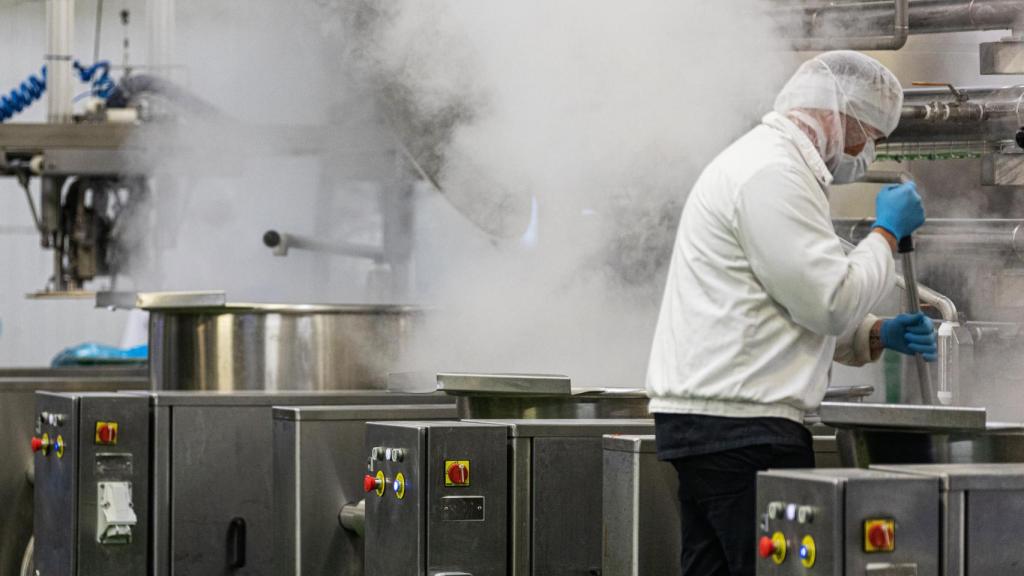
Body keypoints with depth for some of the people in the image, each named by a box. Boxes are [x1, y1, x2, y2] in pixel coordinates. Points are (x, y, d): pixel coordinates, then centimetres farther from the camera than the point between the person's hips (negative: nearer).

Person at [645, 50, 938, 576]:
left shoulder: (768, 163, 23)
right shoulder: (772, 173, -11)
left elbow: (805, 308, 28)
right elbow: (831, 302, -15)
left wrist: (877, 335, 12)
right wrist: (888, 232, -1)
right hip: (738, 427, -11)